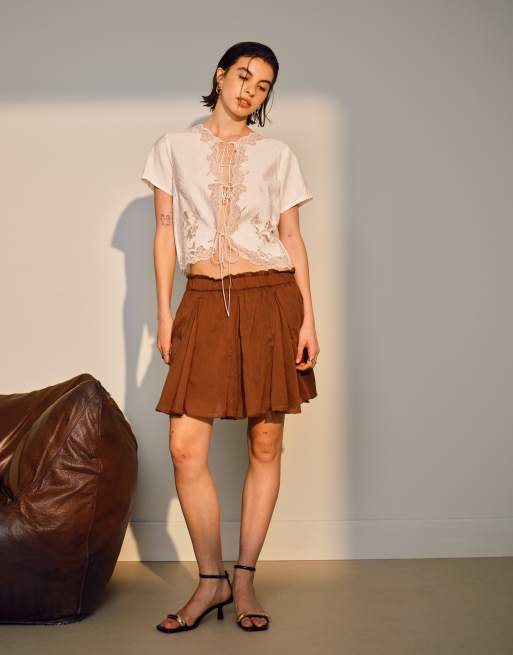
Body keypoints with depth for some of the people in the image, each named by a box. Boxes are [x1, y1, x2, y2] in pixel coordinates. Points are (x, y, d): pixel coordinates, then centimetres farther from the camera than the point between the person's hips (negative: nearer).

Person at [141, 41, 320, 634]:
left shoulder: (277, 155, 10)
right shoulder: (174, 147, 11)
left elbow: (293, 238, 7)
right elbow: (166, 232, 9)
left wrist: (308, 318, -2)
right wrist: (164, 312, 3)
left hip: (270, 299, 0)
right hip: (205, 302, 0)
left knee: (265, 445, 1)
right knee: (185, 446, -7)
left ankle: (244, 579, 14)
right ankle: (211, 581, 9)